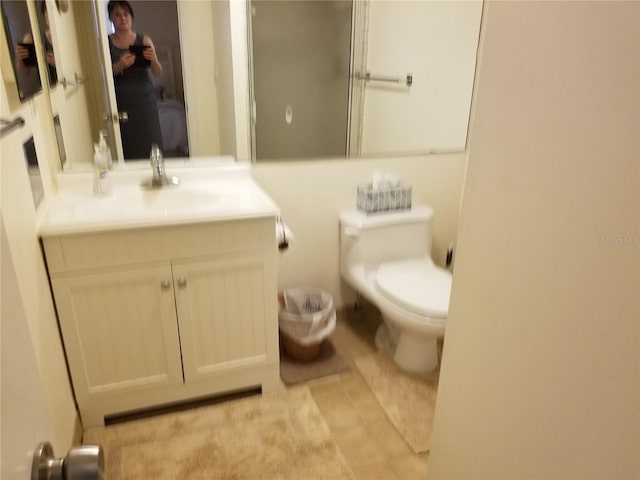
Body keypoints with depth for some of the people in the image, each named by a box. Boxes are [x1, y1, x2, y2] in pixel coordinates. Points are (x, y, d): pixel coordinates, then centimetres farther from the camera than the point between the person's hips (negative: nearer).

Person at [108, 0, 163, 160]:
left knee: (150, 145, -3)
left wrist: (154, 60, -18)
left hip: (145, 100, 1)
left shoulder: (144, 41, 5)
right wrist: (119, 66, -21)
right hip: (121, 103, -1)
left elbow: (158, 73, 3)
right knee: (128, 149, -4)